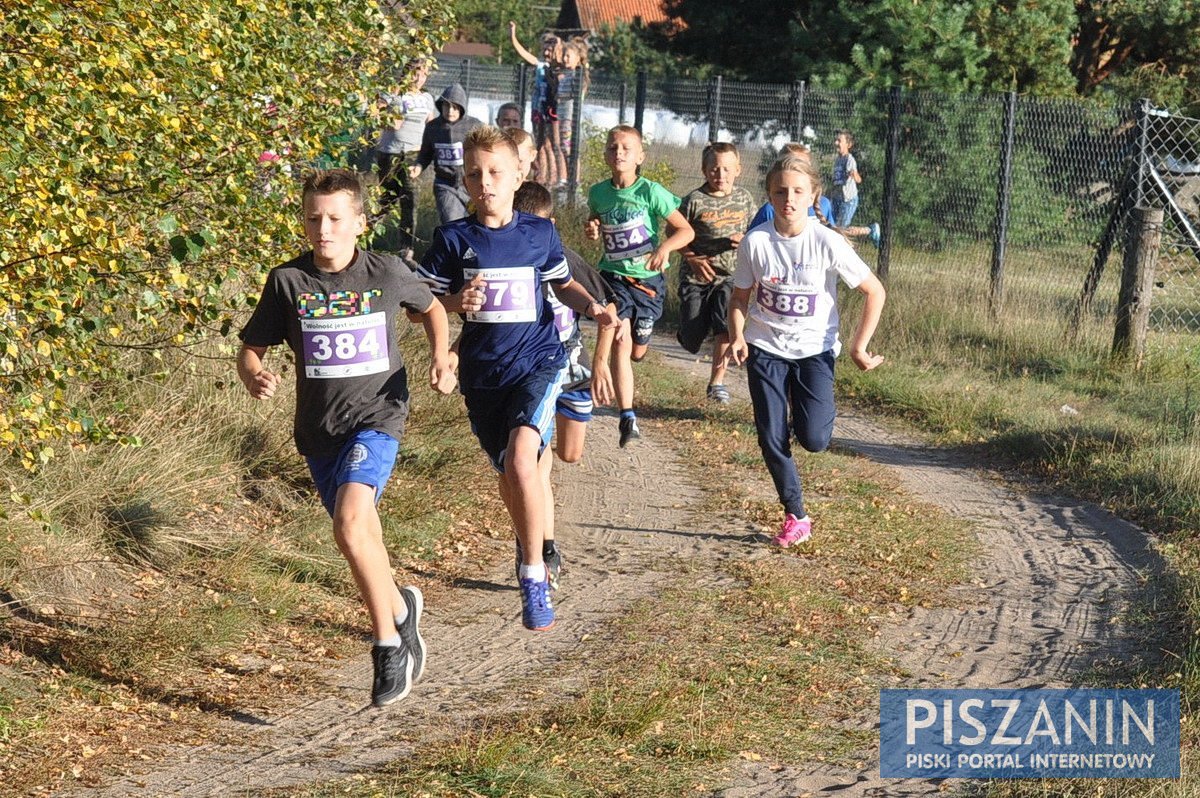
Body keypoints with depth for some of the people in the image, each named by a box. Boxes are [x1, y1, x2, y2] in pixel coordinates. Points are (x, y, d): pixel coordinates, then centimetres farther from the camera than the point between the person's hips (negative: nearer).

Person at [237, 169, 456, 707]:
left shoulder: (387, 273, -6)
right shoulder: (287, 281, -4)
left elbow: (431, 308, 15)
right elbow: (250, 349, 1)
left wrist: (440, 358, -1)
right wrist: (255, 377, -21)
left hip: (376, 418, -4)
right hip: (318, 427, 4)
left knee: (350, 524, -25)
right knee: (360, 539, 17)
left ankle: (387, 647, -12)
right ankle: (400, 607, 46)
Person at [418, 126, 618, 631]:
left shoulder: (540, 233, 0)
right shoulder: (454, 240, -2)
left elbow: (563, 284, 15)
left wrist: (593, 308, -5)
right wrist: (458, 301, -19)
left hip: (537, 361, -2)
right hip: (482, 373, 3)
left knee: (521, 460, -24)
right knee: (507, 475, 15)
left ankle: (534, 578, -14)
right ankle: (534, 552, 43)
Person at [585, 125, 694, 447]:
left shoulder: (651, 192, -12)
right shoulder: (598, 193, -1)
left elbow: (686, 230, -11)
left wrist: (665, 247, -29)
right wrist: (591, 230, -3)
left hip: (647, 278, -1)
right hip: (613, 275, 1)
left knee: (637, 352, 10)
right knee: (620, 344, -17)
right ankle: (628, 419, -19)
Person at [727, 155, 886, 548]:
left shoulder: (827, 243, -16)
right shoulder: (755, 242, -11)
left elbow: (875, 292, -8)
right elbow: (740, 296, 3)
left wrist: (858, 346, -10)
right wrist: (737, 336, -15)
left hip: (814, 349, -1)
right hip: (765, 350, 1)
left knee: (814, 439, -14)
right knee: (772, 440, -1)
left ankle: (810, 411, 22)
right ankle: (795, 517, 16)